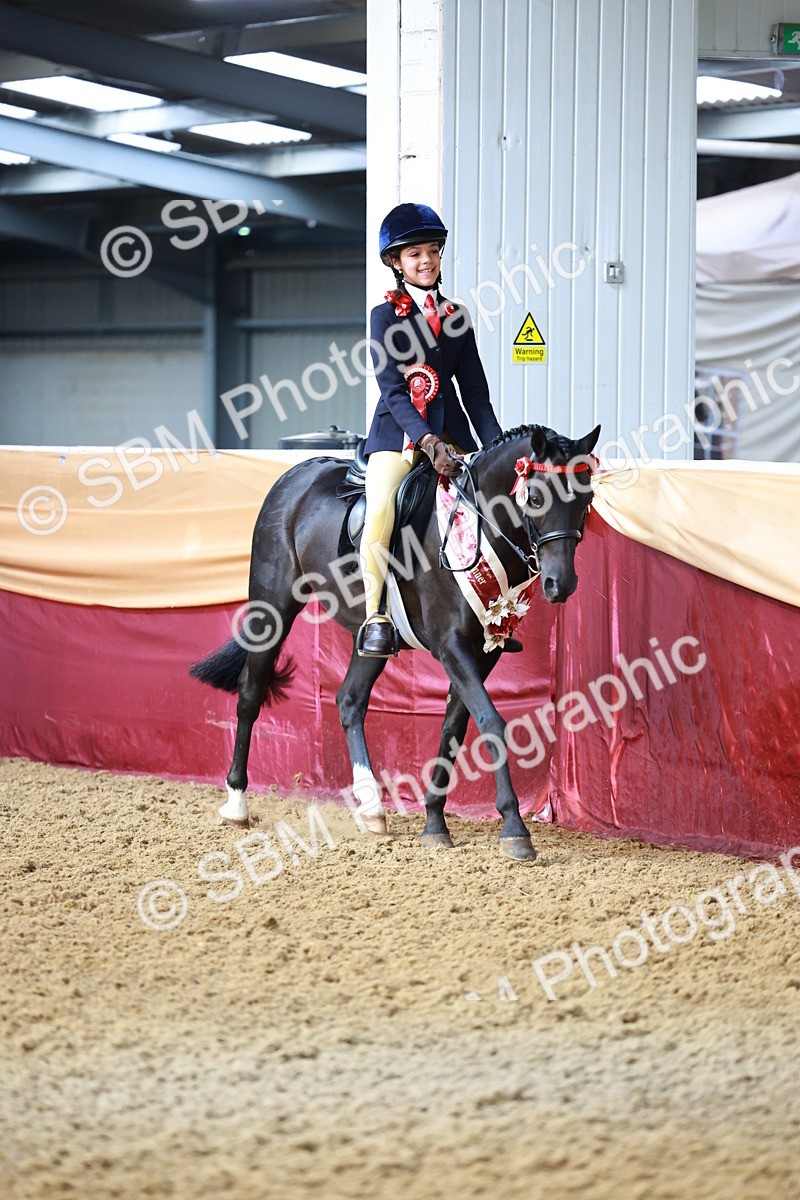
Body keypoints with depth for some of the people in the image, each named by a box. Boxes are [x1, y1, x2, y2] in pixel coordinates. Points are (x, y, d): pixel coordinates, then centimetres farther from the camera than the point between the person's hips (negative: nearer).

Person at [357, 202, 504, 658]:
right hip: (398, 431, -4)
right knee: (380, 511, -27)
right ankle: (377, 616, -19)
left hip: (450, 429, 4)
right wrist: (427, 442, -22)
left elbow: (475, 391, 15)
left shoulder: (457, 316, 15)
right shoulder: (386, 316, 2)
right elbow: (392, 390, -8)